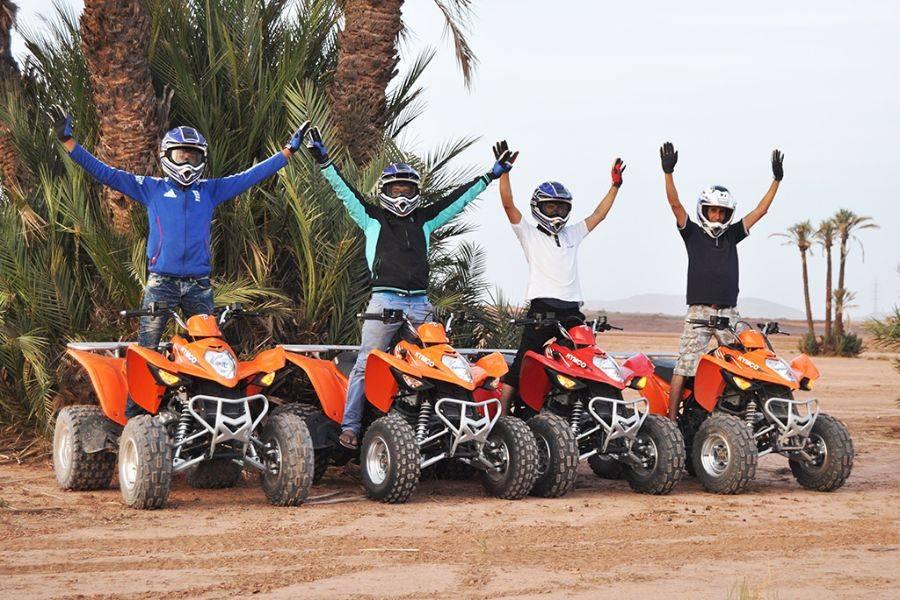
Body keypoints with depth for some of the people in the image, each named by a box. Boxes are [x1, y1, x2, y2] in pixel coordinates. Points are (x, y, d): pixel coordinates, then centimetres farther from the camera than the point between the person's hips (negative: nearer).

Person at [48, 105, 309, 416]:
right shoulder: (151, 188, 8)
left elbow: (250, 176, 16)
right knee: (146, 353, -4)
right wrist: (68, 142, -2)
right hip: (160, 282, -3)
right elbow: (104, 172, 5)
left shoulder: (210, 190, 14)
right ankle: (134, 413, -2)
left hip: (198, 284, 3)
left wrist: (288, 151, 14)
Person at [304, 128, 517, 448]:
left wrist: (492, 174, 21)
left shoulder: (424, 219, 19)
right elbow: (344, 190, 6)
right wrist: (323, 160, -2)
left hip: (420, 304, 4)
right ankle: (350, 425, -7)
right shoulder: (372, 217, 12)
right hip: (384, 300, -3)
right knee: (366, 365, -7)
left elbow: (458, 198, 21)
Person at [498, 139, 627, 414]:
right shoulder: (529, 233, 7)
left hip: (572, 311, 6)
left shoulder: (572, 234, 22)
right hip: (542, 310, -5)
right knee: (518, 369, -10)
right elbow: (508, 204, -4)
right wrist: (504, 172, -14)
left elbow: (599, 214, 26)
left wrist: (615, 185, 21)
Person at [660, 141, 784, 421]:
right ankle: (671, 420, -9)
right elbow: (675, 204, -4)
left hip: (729, 312, 4)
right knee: (684, 366, -9)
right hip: (699, 311, -4)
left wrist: (776, 180, 14)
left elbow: (760, 210, 17)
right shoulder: (693, 233, 8)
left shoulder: (732, 235, 17)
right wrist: (668, 172, -15)